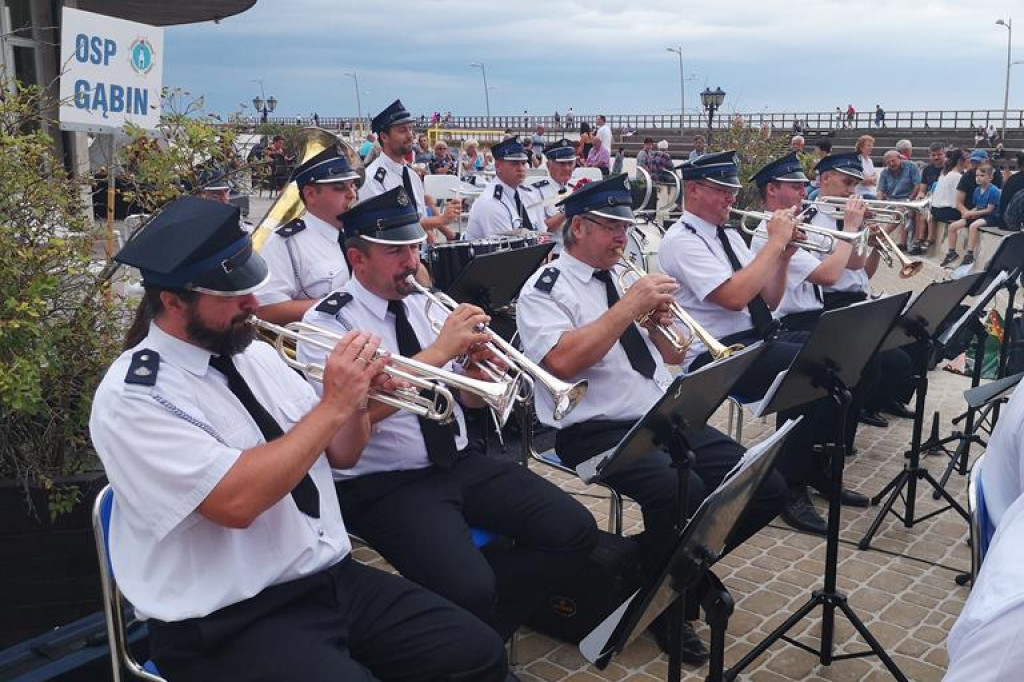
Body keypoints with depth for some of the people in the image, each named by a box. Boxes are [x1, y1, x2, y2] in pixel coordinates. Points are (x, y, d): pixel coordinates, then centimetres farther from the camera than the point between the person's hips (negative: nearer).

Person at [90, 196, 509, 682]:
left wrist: (357, 396, -7)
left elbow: (337, 454, 14)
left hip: (334, 577, 7)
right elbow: (237, 501, -27)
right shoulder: (132, 396, -14)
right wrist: (333, 404, -21)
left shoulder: (255, 355, 7)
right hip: (230, 623, -6)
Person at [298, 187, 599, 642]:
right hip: (384, 483, -6)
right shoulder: (327, 322, -8)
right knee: (468, 588, -30)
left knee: (574, 532, -9)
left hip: (462, 460, 7)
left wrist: (477, 368, -9)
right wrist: (440, 350, -25)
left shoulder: (426, 305, 11)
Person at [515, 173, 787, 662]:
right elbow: (563, 362, -22)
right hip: (597, 430, -7)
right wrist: (628, 307, -19)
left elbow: (674, 355, 21)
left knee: (766, 489, -7)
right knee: (682, 491, -33)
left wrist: (656, 323, -2)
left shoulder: (627, 276, 17)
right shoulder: (545, 288, -4)